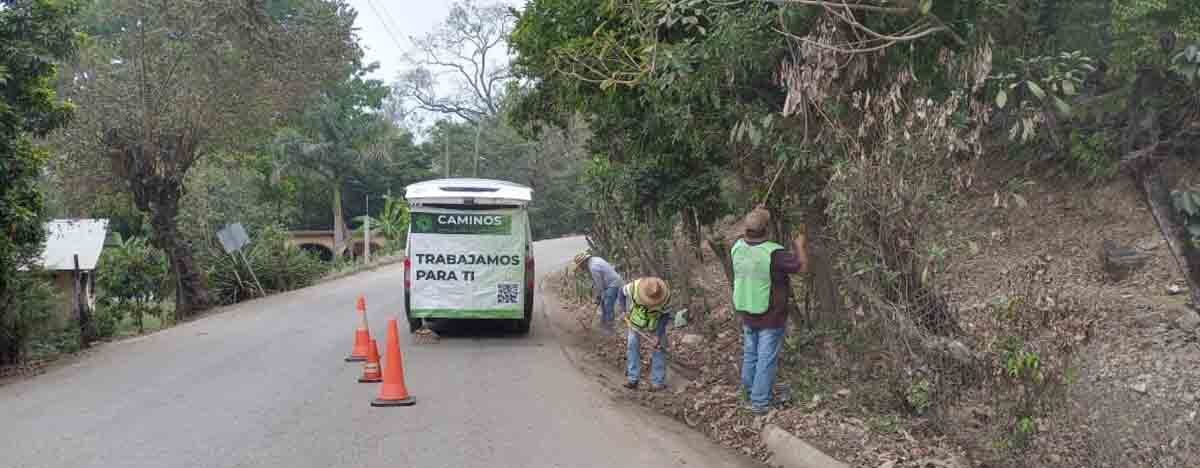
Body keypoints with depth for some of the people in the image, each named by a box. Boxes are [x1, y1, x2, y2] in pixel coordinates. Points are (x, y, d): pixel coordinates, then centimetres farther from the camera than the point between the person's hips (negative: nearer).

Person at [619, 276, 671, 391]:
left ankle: (658, 382, 3)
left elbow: (665, 315, -19)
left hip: (657, 320, -1)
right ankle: (633, 379, 8)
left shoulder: (666, 295, -34)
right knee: (632, 345, -1)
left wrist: (658, 335, -22)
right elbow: (622, 291, -9)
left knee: (659, 347, -5)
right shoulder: (634, 287, -33)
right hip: (637, 317, 1)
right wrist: (625, 311, -9)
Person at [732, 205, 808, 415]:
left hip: (746, 313, 6)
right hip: (770, 317, -6)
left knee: (750, 354, 22)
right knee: (767, 359, 7)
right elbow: (802, 266, -18)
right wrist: (800, 246, 0)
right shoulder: (773, 254, -28)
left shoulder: (737, 247, -9)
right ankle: (760, 402, 15)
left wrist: (756, 216, 13)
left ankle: (749, 393, 39)